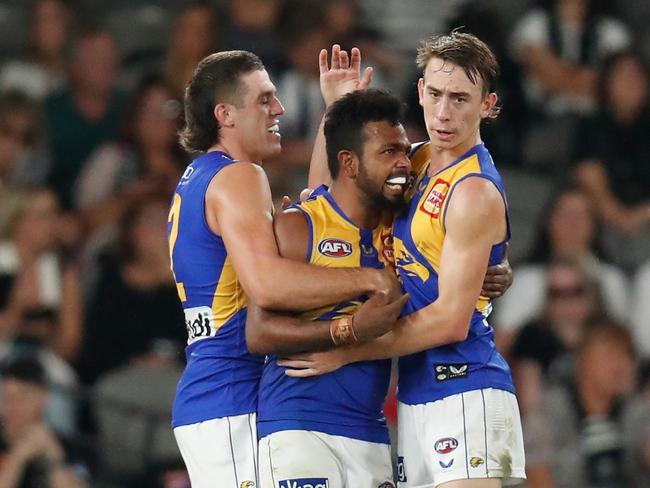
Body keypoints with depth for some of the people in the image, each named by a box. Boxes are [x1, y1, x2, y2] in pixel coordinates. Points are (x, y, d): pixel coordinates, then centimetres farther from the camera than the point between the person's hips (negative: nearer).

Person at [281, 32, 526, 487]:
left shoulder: (475, 192, -14)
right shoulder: (418, 163, 13)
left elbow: (450, 320, -17)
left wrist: (348, 351, -11)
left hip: (465, 392, -9)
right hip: (415, 396, 9)